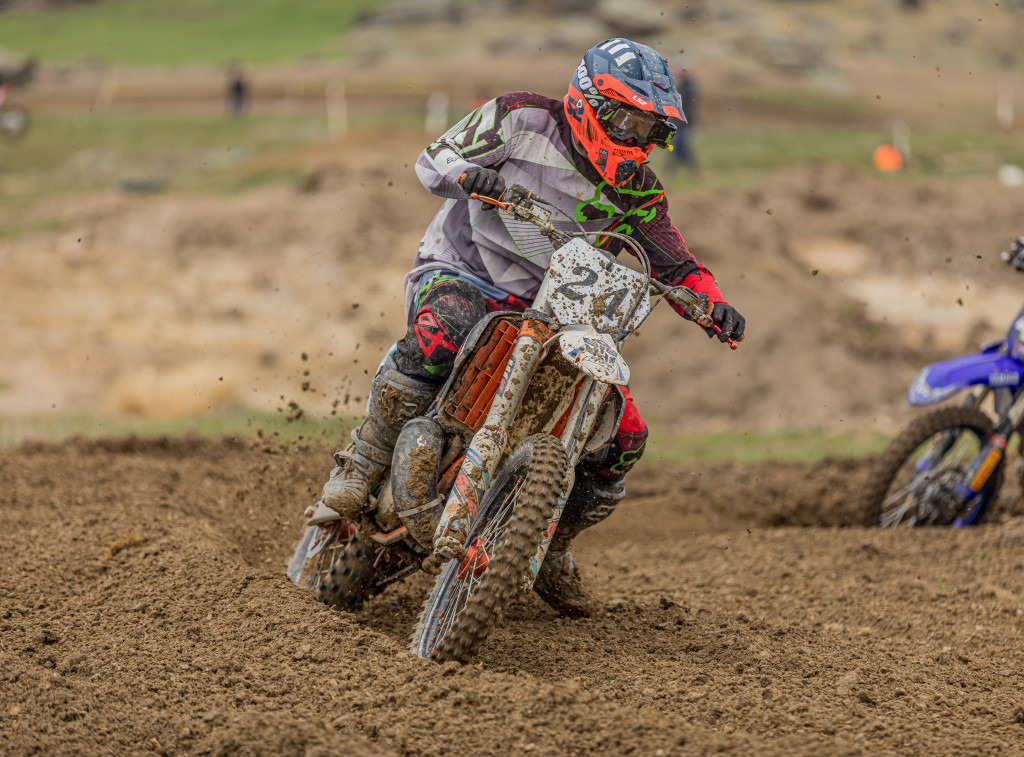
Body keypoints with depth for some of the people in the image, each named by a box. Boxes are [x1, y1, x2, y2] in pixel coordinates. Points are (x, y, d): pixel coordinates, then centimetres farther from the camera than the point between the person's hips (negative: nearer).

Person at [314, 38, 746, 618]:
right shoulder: (523, 119, -8)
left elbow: (676, 264, 5)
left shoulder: (636, 188, 2)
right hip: (459, 273, -5)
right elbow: (432, 160, -4)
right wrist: (465, 173, -27)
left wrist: (714, 307, -16)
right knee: (447, 325, -43)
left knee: (625, 436, -6)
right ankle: (366, 460, -29)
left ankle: (553, 549, 16)